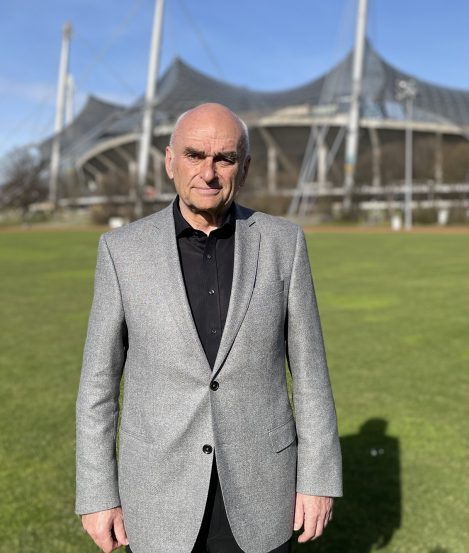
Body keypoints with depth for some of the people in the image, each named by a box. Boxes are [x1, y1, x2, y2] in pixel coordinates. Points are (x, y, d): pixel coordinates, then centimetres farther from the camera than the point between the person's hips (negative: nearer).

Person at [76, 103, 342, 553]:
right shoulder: (124, 249, -7)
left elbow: (307, 367, -1)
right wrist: (97, 494, -1)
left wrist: (318, 477, -1)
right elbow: (100, 378, -2)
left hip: (255, 486, 1)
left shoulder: (282, 243, -5)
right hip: (163, 489, 0)